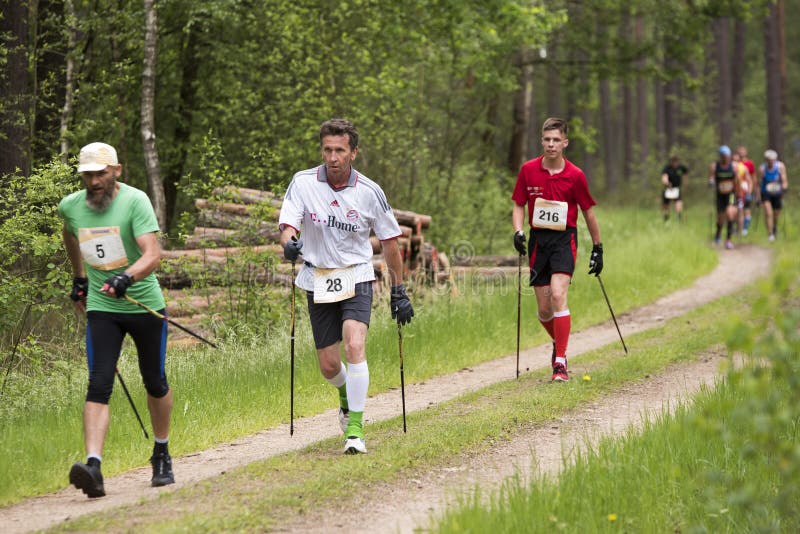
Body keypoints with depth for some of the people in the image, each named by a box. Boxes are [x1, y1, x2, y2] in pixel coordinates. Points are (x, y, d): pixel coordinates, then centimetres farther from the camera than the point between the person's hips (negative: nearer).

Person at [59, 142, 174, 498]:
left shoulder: (135, 201, -16)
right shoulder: (71, 206, -1)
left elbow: (152, 254, -27)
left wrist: (127, 277, -44)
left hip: (144, 304, -2)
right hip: (101, 308, 2)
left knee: (155, 383, 11)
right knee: (98, 385, -13)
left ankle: (162, 455, 34)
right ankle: (93, 466, -24)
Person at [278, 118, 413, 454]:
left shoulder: (369, 192, -7)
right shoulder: (303, 183, -6)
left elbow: (389, 241, 3)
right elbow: (288, 224, -12)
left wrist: (399, 291, 5)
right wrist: (289, 243, -38)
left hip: (356, 278, -1)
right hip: (318, 280, 1)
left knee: (354, 345, -24)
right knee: (329, 366, 5)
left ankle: (355, 430, -20)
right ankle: (347, 400, 41)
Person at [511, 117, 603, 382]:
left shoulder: (575, 176, -6)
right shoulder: (528, 170, 1)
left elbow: (588, 212, 5)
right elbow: (518, 205, 11)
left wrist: (597, 248, 10)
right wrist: (518, 231, -8)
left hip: (564, 240, -3)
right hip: (538, 240, 3)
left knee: (558, 295, -22)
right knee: (544, 310, 5)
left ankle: (560, 362, -19)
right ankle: (558, 343, 38)